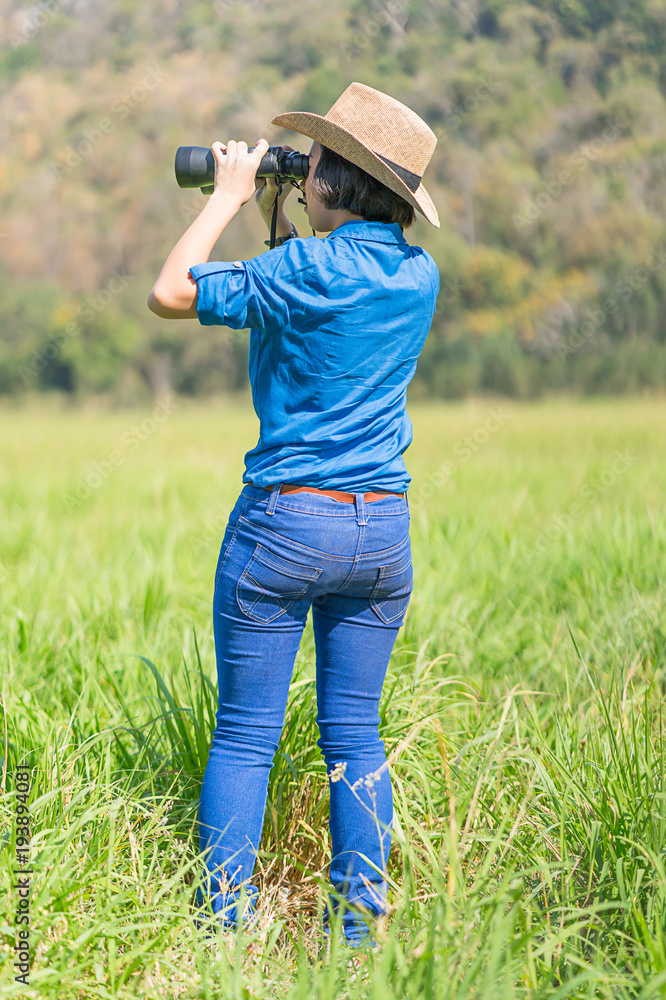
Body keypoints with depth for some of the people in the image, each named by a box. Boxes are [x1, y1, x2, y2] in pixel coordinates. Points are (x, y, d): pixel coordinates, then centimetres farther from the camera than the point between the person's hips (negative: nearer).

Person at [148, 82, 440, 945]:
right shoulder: (420, 275, 5)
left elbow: (170, 295, -8)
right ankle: (362, 925, 12)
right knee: (354, 734, 11)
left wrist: (228, 195, 1)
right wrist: (276, 214, 17)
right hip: (384, 527, 5)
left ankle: (227, 928, 6)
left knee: (245, 735, 4)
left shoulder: (305, 268, -14)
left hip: (286, 521, -5)